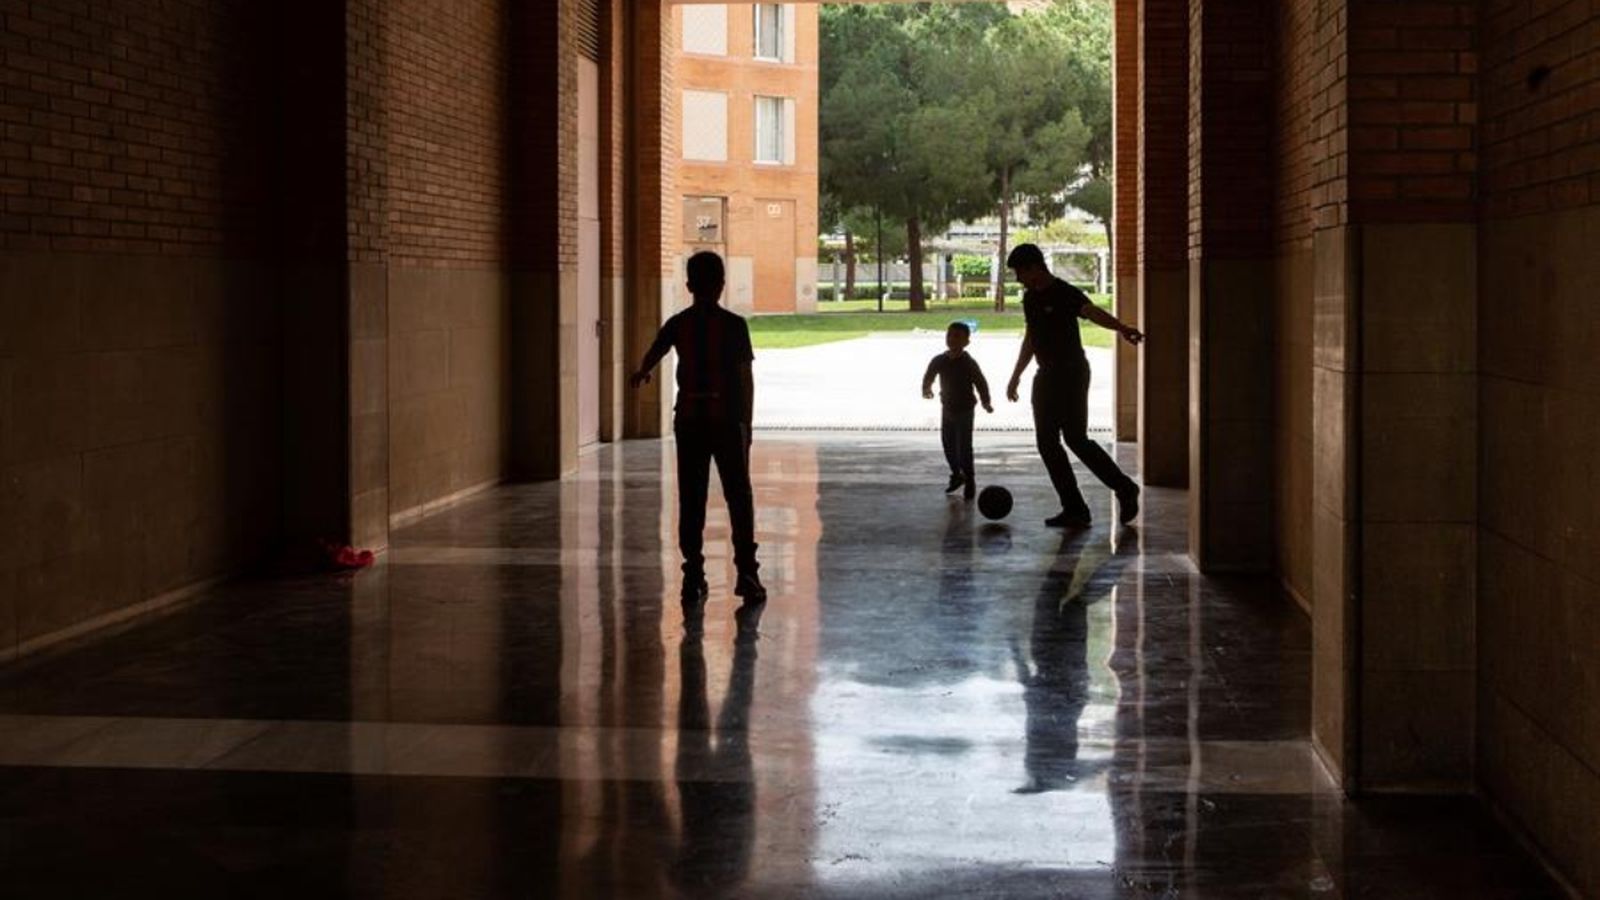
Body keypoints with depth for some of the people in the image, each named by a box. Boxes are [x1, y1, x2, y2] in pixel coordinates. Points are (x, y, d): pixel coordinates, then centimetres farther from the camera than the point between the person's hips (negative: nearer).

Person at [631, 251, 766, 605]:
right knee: (739, 498, 4)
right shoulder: (734, 325, -7)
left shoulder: (678, 324, 2)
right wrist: (746, 423, 4)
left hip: (689, 422, 2)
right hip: (728, 421, -2)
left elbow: (653, 355, 21)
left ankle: (694, 576, 5)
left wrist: (641, 375, 45)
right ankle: (746, 573, -1)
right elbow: (746, 378, -6)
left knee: (691, 501, 7)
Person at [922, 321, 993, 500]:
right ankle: (956, 475, 32)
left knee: (964, 447, -6)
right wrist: (927, 389, -5)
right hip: (947, 409, 5)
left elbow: (980, 383, -13)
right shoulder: (939, 361, -3)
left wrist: (986, 403, -16)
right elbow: (928, 376, 8)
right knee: (949, 445, 13)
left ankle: (969, 481, 4)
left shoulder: (969, 364, -16)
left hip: (965, 410, -5)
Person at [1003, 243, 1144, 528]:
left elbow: (1093, 312, -32)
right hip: (1047, 377, 9)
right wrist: (1016, 376, 32)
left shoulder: (1065, 294, -13)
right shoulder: (1030, 298, 13)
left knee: (1076, 438, -12)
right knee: (1047, 442, 3)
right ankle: (1074, 510, 5)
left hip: (1072, 374, -9)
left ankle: (1125, 489, 5)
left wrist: (1121, 327, -52)